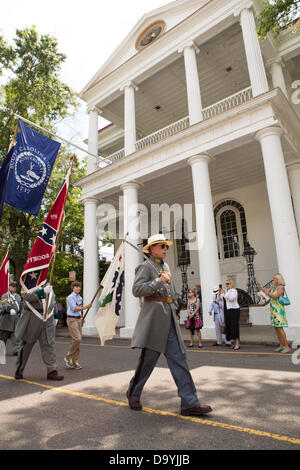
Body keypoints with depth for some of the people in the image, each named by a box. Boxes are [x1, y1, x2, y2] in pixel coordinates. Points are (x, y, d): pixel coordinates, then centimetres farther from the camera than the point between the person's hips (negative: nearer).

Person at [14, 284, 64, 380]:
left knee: (49, 345, 1)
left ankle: (52, 371, 6)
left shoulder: (48, 285, 11)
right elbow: (27, 296, -25)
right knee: (27, 345, 10)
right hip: (32, 319, -4)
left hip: (48, 319, 4)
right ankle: (19, 371, 29)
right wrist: (43, 291, -35)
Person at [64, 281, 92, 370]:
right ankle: (68, 357, 3)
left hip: (78, 319, 7)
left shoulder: (80, 298, 15)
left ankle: (75, 361, 14)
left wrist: (81, 318, 11)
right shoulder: (70, 297, -9)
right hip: (72, 319, -7)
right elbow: (74, 309, -16)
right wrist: (86, 307, -21)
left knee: (78, 340, 5)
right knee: (77, 339, -15)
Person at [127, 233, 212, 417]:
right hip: (153, 316, -7)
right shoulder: (145, 266, -3)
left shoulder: (166, 267, 20)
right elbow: (137, 290, -16)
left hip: (170, 319, 7)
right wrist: (159, 281, -20)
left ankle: (190, 403, 6)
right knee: (148, 358, 1)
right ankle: (133, 393, 24)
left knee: (178, 357, 3)